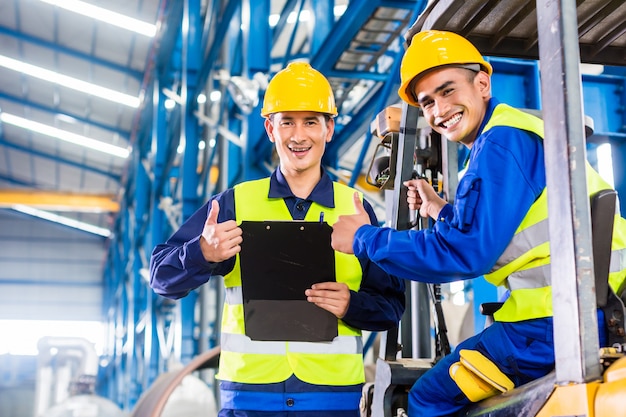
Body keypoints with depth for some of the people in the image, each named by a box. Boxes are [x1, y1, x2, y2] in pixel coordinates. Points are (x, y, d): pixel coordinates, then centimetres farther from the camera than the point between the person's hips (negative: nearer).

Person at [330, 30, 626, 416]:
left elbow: (467, 254, -17)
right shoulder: (516, 131, 20)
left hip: (557, 317, -10)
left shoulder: (501, 141, -11)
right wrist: (443, 212, 23)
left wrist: (364, 239, -8)